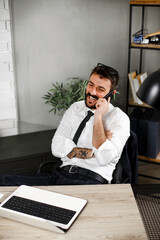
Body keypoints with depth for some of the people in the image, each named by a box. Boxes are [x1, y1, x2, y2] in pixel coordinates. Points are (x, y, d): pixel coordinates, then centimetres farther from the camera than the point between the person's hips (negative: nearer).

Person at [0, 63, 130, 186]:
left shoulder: (119, 118, 2)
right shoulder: (75, 108, 17)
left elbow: (103, 158, -14)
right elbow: (58, 147, 5)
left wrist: (98, 116, -11)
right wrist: (93, 152, -5)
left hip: (91, 181, -5)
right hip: (61, 173, 5)